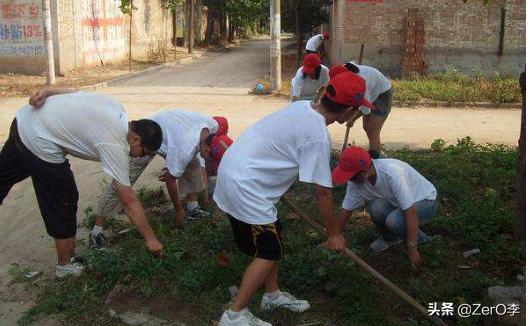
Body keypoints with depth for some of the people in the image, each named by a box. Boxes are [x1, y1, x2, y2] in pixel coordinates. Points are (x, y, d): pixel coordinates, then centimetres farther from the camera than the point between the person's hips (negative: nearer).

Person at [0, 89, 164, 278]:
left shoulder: (115, 107, 3)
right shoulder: (115, 146, -18)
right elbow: (129, 202, -15)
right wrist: (150, 238, -8)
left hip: (23, 120, 9)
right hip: (39, 144, -9)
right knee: (63, 205, 5)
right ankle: (66, 266, 21)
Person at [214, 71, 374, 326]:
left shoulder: (303, 106, 3)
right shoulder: (318, 136, -21)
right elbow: (322, 192, -14)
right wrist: (334, 233, 0)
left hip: (235, 169, 9)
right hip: (244, 185, -9)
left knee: (273, 236, 19)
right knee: (269, 251, 0)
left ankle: (272, 294, 33)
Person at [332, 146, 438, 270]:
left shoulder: (391, 173, -36)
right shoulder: (355, 181, -16)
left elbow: (411, 212, -35)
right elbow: (346, 210, -4)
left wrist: (412, 249, -35)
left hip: (425, 202, -6)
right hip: (398, 203, 6)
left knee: (393, 221, -34)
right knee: (376, 207, -27)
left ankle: (418, 236, -2)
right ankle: (390, 238, 2)